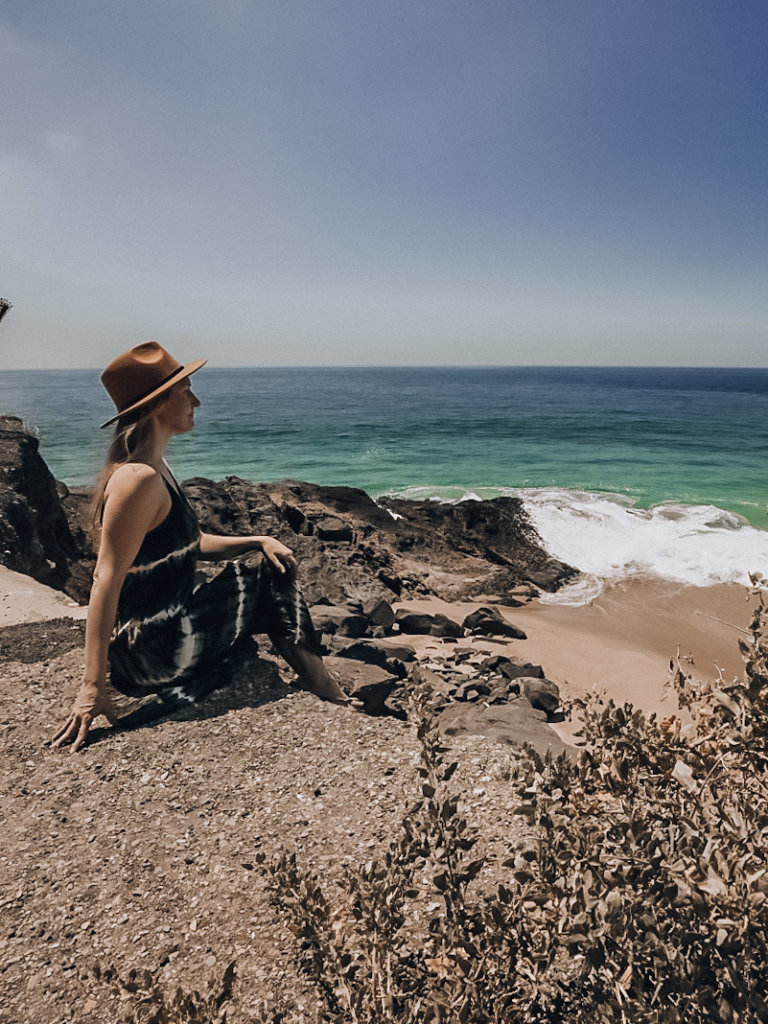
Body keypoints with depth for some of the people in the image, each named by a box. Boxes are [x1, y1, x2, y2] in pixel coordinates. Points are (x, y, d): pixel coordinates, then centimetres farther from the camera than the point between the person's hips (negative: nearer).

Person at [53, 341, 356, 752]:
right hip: (147, 652, -10)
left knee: (271, 566, 11)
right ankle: (330, 699, 11)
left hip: (165, 631, 10)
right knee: (263, 577, -2)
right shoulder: (138, 479, -23)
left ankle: (332, 696, 14)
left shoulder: (156, 470, 9)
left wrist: (259, 541, 5)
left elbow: (186, 542, 17)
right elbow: (107, 582, -26)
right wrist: (92, 687, -26)